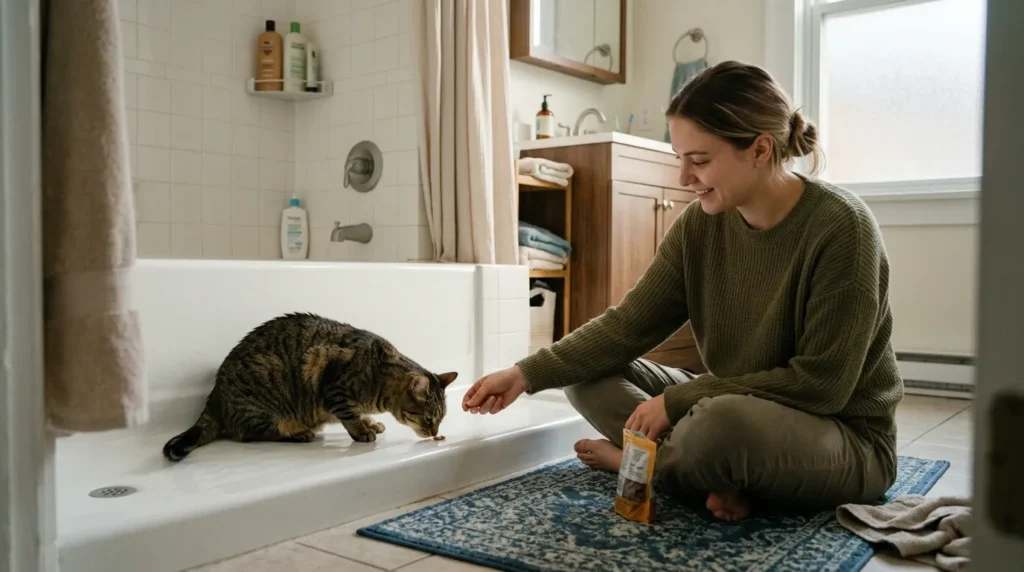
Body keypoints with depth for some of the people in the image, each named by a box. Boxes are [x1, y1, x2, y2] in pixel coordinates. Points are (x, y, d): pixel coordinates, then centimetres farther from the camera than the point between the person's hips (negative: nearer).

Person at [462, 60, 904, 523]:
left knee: (727, 423, -39)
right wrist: (528, 374, -14)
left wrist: (678, 401, -23)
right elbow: (629, 324, -4)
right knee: (590, 374, -1)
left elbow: (820, 384, -23)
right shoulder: (701, 224, -5)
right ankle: (722, 475, -13)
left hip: (847, 442, -6)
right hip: (739, 413, 6)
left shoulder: (839, 227, -23)